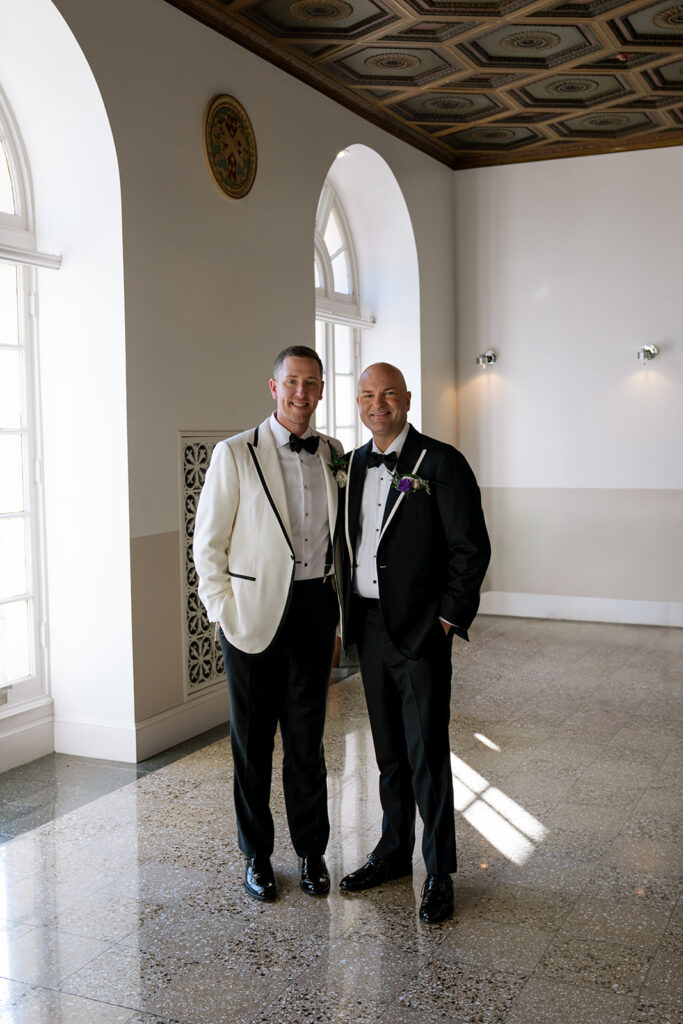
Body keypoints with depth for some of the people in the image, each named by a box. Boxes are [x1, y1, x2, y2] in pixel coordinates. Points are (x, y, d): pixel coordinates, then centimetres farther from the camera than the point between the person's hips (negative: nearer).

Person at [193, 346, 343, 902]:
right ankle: (257, 856, 25)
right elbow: (207, 544, -3)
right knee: (252, 741, 8)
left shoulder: (333, 453, 7)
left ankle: (312, 851, 27)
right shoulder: (235, 454, -5)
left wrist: (335, 608, 11)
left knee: (307, 739, 10)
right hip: (256, 613, -3)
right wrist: (226, 613, -7)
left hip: (314, 609, 3)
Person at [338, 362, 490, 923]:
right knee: (389, 750, 17)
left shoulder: (441, 462, -8)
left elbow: (472, 548, -10)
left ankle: (439, 872, 14)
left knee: (428, 753, 0)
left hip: (420, 631, -6)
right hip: (369, 627, 6)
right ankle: (393, 852, 31)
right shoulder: (354, 464, 11)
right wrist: (349, 614, 9)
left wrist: (448, 617, -11)